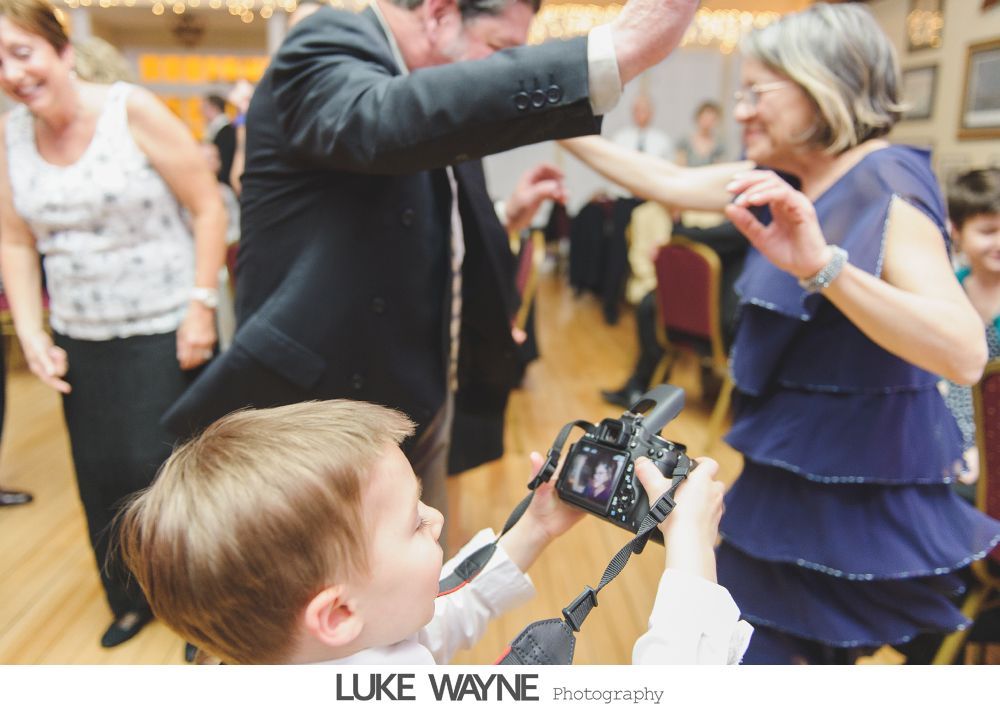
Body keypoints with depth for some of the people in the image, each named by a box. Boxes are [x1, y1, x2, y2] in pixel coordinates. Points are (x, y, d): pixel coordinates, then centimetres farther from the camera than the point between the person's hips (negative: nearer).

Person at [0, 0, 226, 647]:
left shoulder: (132, 110, -10)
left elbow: (208, 207, -10)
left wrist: (202, 306, -15)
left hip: (165, 332, -4)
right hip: (82, 340, 5)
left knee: (161, 469, -2)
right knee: (101, 476, 10)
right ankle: (131, 599, 34)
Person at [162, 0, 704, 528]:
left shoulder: (432, 95, 12)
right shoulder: (327, 45, -12)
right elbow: (385, 122, -38)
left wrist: (504, 217, 4)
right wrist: (619, 50, -41)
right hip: (323, 425, -8)